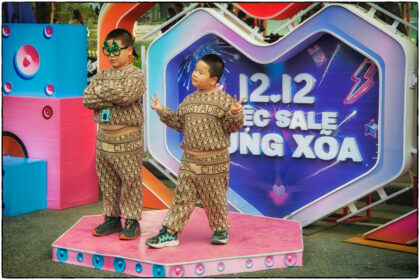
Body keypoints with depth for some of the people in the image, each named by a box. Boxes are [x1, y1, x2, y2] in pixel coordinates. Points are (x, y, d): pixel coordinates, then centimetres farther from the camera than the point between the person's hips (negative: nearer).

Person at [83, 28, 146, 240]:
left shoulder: (135, 75, -6)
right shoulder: (102, 75, 12)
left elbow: (124, 95, -25)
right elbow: (87, 99, -1)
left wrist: (100, 92, -11)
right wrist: (112, 97, -14)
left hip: (127, 139, -6)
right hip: (103, 136, 6)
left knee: (130, 182, 0)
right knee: (107, 182, 12)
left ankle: (132, 222, 10)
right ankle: (112, 218, 24)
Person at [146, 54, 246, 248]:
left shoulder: (224, 99, -7)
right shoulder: (189, 100, 11)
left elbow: (231, 127, -9)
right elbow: (180, 124, 16)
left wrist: (235, 113, -27)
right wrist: (162, 112, 10)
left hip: (214, 161, -4)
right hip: (189, 159, 5)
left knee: (215, 199, 8)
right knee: (182, 196, 4)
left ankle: (220, 230, 28)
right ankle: (169, 233, 7)